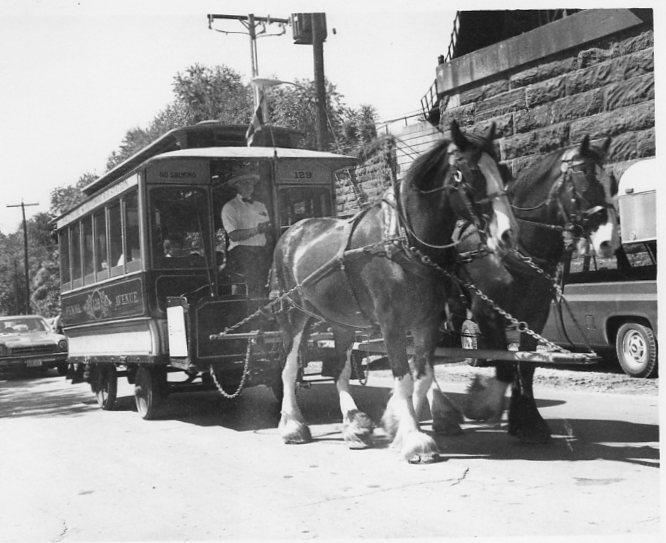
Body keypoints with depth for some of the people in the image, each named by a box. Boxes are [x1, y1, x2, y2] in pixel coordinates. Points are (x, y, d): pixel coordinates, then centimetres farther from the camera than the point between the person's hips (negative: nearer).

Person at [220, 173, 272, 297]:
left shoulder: (260, 206, 22)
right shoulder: (230, 207, 3)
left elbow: (267, 232, 20)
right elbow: (233, 235, -8)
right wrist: (255, 230, -15)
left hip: (261, 251, 5)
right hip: (241, 250, -5)